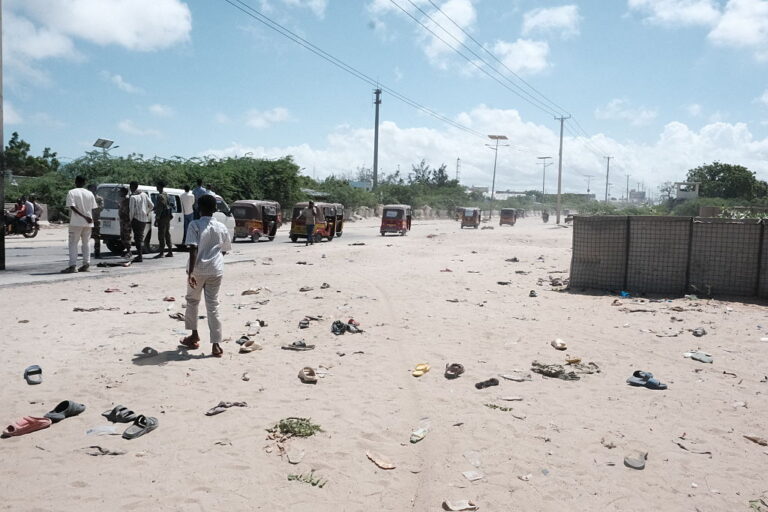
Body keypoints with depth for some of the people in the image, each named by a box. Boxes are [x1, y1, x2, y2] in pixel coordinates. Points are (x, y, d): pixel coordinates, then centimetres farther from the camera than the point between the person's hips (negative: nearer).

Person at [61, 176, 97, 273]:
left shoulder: (72, 192, -4)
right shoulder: (90, 193, 8)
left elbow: (72, 207, -16)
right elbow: (93, 209, 6)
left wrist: (84, 217, -19)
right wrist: (87, 217, 13)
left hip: (76, 222, -4)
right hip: (88, 223, 4)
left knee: (73, 243, -1)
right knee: (86, 243, 12)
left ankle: (73, 266, -8)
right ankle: (86, 264, 9)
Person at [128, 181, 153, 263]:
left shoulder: (133, 197, -12)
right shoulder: (144, 194, 6)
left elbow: (132, 211, -15)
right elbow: (151, 205, 8)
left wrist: (130, 220, -5)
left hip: (137, 219, -6)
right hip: (144, 219, 6)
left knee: (138, 237, -4)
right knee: (141, 235, 19)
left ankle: (140, 257, -5)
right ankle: (141, 251, 24)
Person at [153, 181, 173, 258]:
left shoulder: (160, 196, -14)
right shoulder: (166, 195, 14)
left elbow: (160, 208, -19)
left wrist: (156, 219, -19)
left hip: (162, 217, -9)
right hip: (167, 217, 9)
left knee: (161, 235, -7)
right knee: (167, 234, 12)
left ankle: (161, 253, -6)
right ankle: (170, 252, 15)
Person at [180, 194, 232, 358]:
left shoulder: (195, 225, -8)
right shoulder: (222, 228, 4)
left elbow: (193, 249, -17)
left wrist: (190, 272, -18)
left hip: (198, 269, -2)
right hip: (216, 270, 3)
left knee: (192, 301, 20)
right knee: (213, 306, 5)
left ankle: (194, 336, 29)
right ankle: (216, 345, 0)